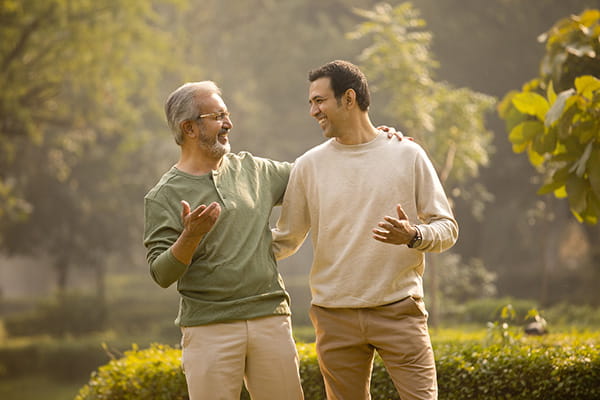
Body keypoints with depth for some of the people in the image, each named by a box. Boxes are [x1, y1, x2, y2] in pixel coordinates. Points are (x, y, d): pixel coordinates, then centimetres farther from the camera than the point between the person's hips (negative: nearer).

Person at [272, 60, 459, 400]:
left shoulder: (407, 155, 2)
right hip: (336, 317, 2)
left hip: (399, 310, -2)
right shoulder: (310, 165, 7)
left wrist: (414, 236, -18)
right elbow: (286, 239, 13)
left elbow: (448, 228, 3)